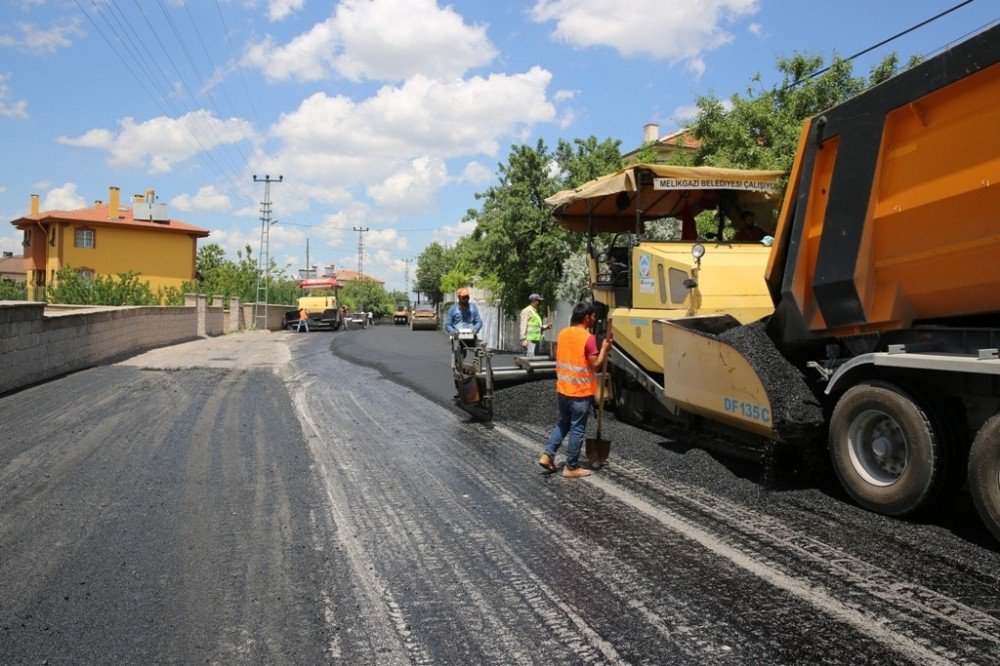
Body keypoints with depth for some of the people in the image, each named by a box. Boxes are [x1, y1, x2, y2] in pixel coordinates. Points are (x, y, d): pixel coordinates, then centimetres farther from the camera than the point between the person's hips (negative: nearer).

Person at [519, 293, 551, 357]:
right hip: (529, 340, -10)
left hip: (535, 340, 10)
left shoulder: (535, 312, 23)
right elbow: (523, 326, -15)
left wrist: (546, 327, 9)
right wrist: (524, 340, -22)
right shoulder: (527, 311, -7)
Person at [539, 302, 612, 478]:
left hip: (562, 390, 7)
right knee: (577, 429, 4)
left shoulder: (563, 333, 5)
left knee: (563, 423, 22)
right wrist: (604, 348, -4)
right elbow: (595, 364, -13)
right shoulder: (588, 338, -16)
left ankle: (547, 455, 14)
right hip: (581, 393, -7)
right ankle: (571, 467, 11)